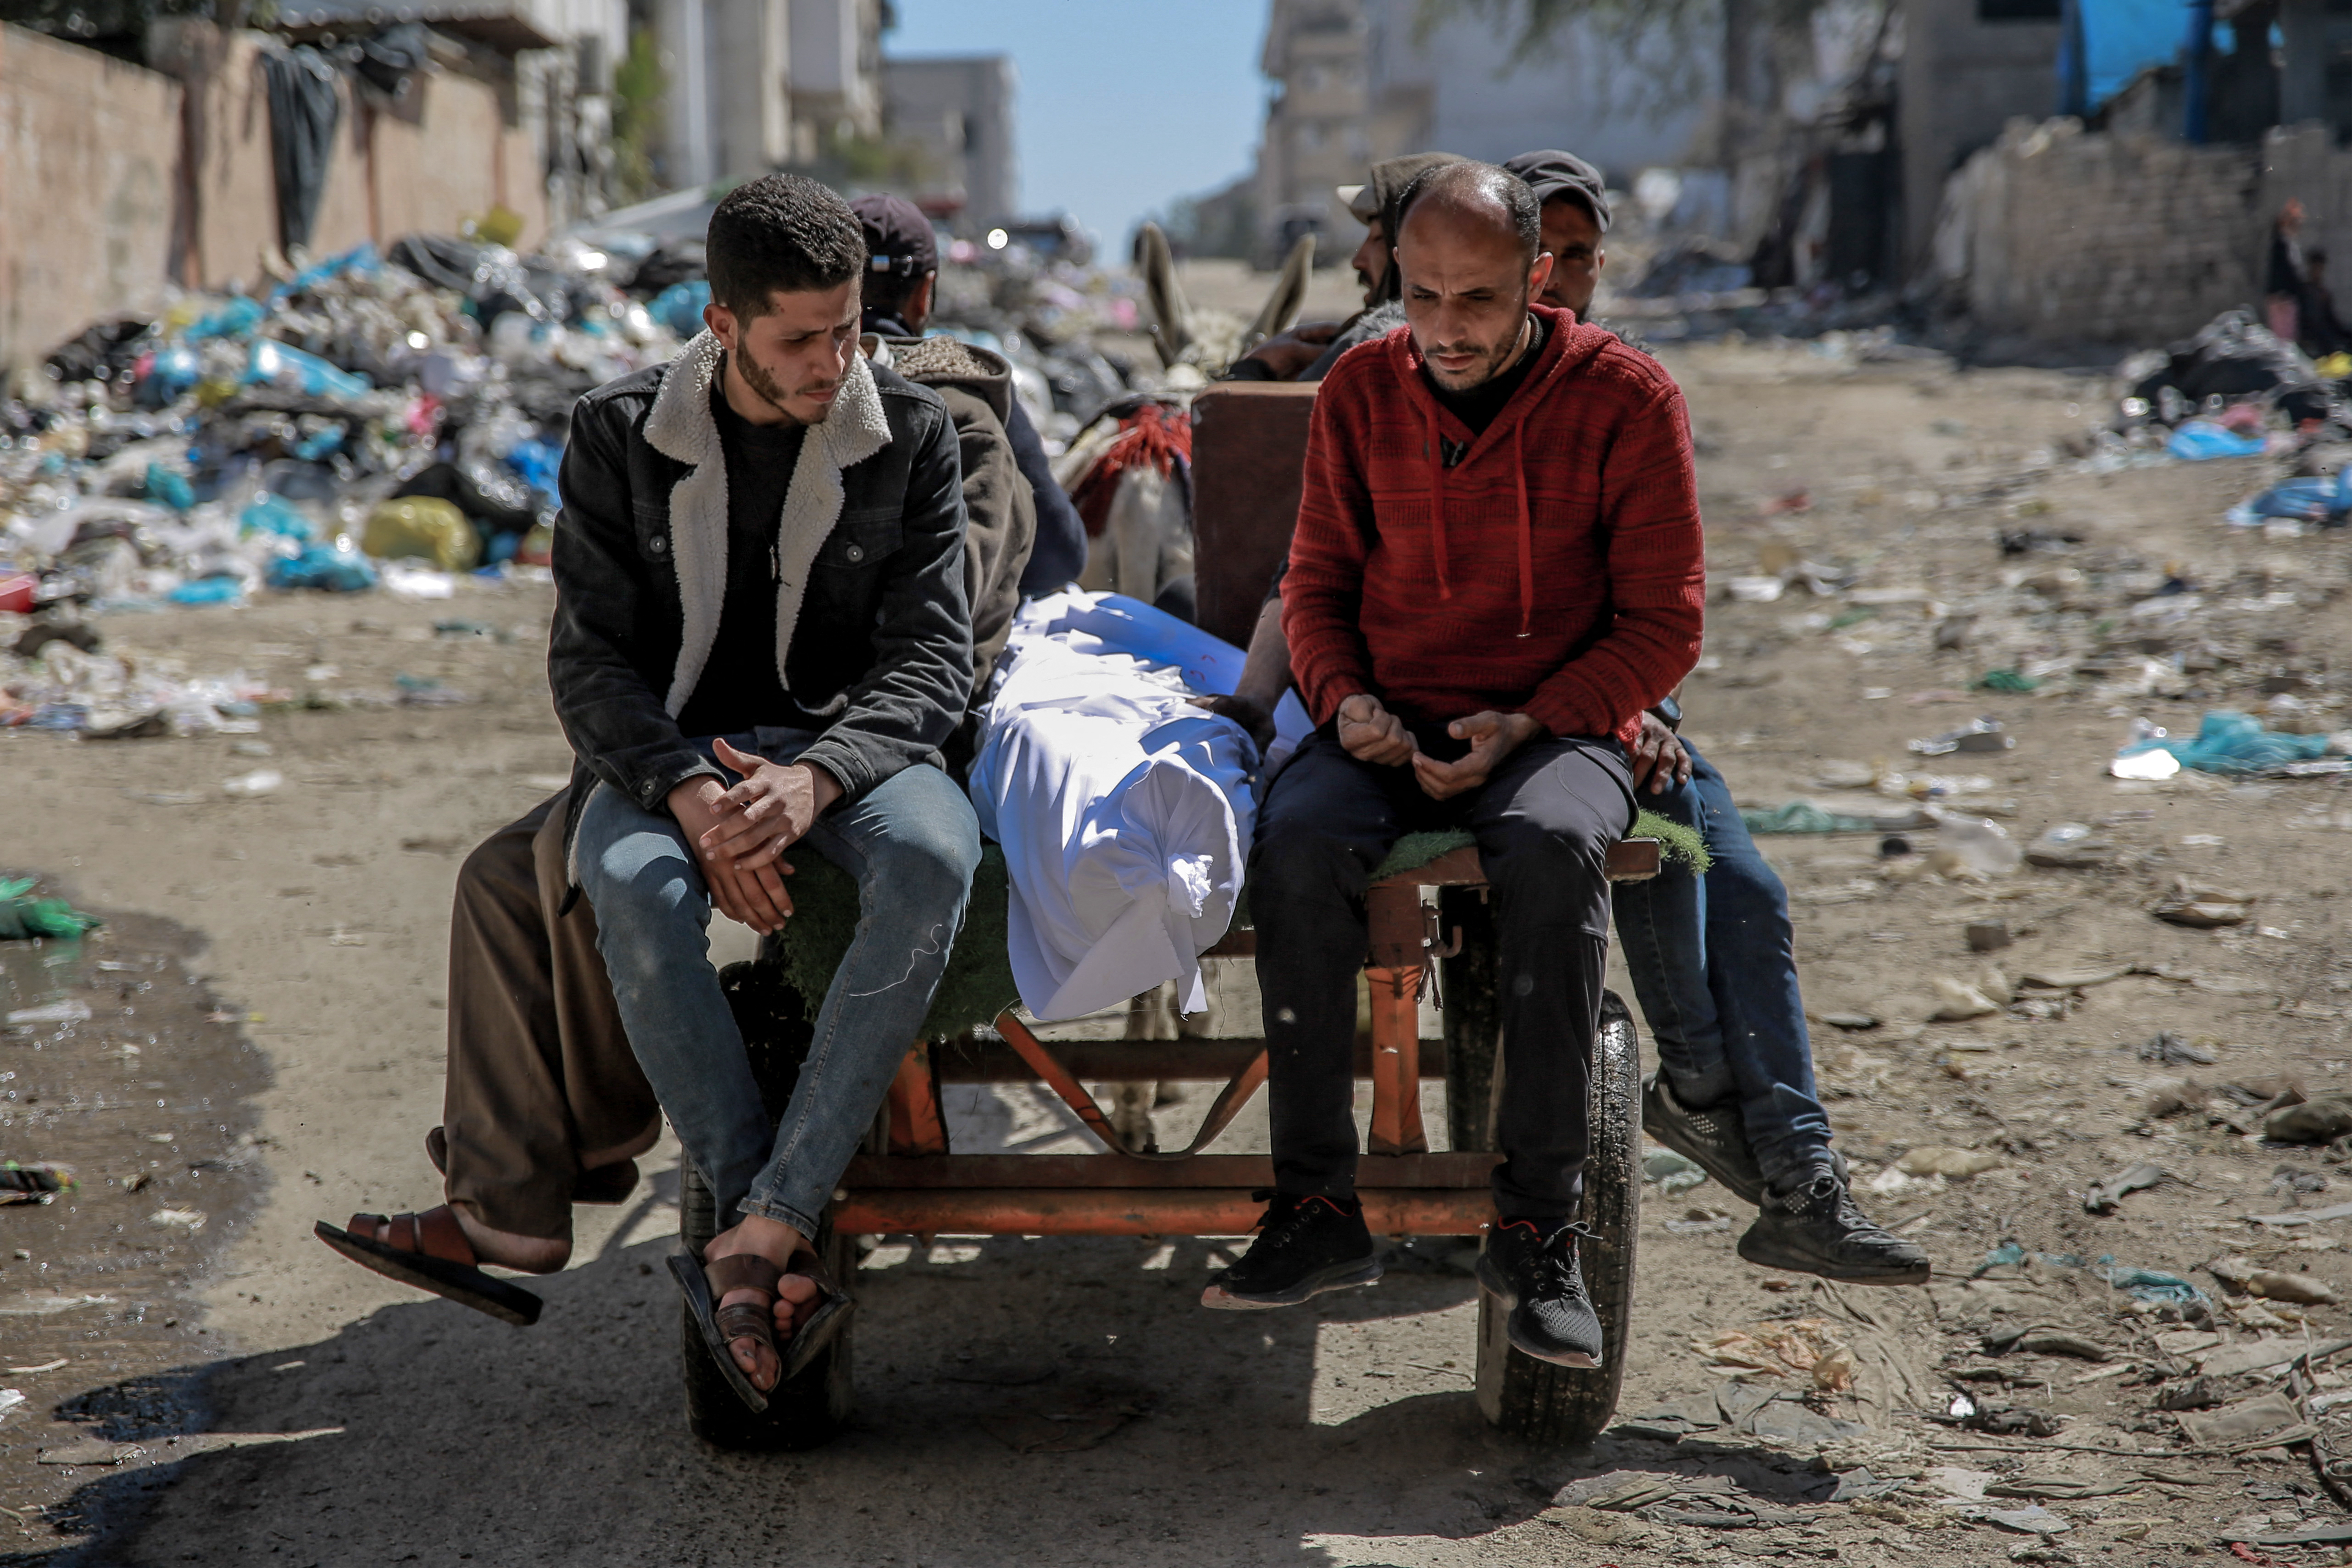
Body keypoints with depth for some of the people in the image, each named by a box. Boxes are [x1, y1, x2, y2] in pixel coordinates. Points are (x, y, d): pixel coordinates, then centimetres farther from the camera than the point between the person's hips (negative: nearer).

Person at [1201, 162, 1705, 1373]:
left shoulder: (1625, 399, -3)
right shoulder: (1360, 393, 7)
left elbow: (1662, 625, -1)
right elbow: (1318, 581, 16)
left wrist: (1524, 726, -15)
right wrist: (1347, 700, -6)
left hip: (1556, 732, -2)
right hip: (1390, 730, 3)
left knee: (1551, 845, -37)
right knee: (1298, 839, -31)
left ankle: (1537, 1225, -28)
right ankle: (1318, 1206, -23)